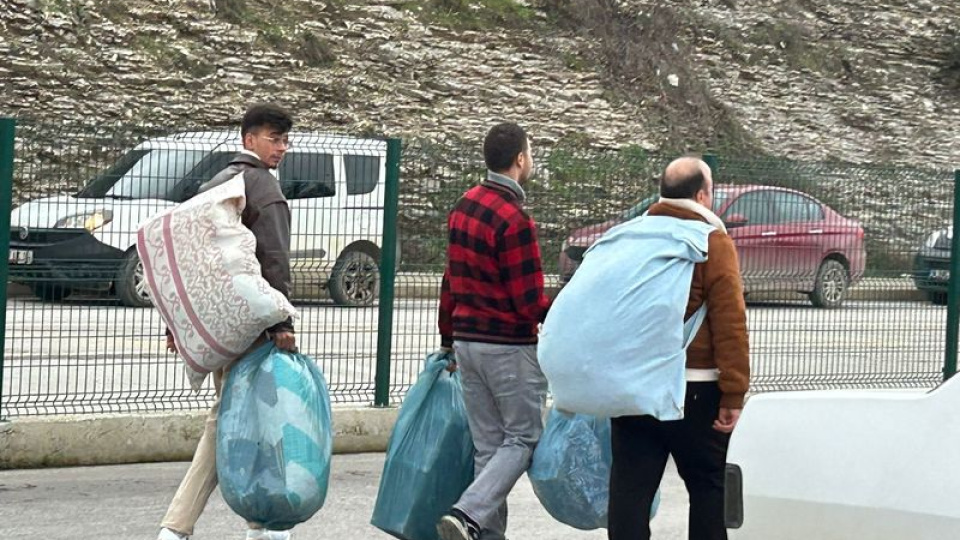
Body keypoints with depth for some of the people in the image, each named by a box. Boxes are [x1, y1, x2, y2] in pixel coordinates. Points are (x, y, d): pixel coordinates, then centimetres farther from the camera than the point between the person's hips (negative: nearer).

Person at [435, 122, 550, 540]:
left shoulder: (463, 207, 9)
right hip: (509, 346, -8)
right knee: (523, 439, 1)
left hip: (467, 343, 8)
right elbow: (529, 301, -17)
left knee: (488, 445, 11)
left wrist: (448, 338, 24)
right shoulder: (515, 220, -18)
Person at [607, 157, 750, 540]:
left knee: (630, 486, 4)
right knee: (708, 486, 8)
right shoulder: (713, 241, -7)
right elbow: (730, 322, -13)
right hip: (694, 389, -4)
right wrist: (733, 393, -12)